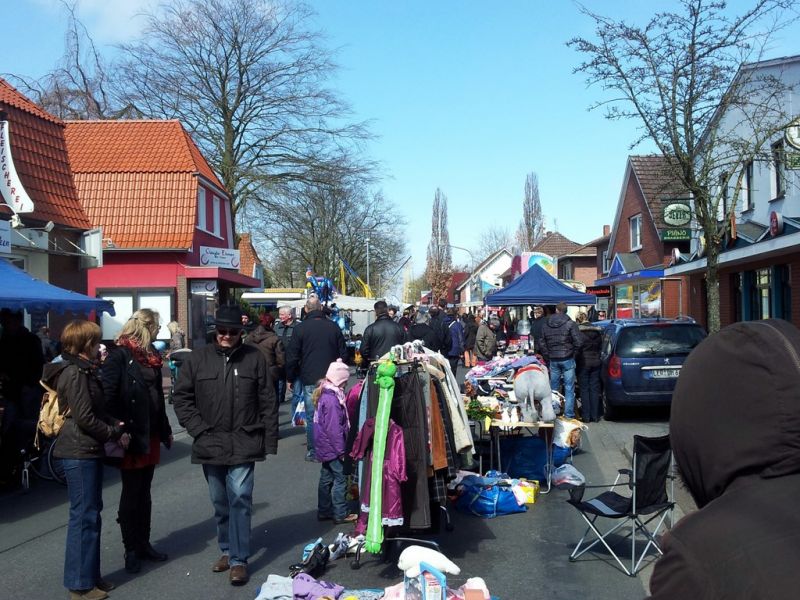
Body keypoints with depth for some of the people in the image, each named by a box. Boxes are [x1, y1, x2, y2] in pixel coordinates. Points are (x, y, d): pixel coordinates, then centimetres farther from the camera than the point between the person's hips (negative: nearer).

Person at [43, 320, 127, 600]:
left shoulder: (84, 371, 15)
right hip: (80, 452, -10)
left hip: (88, 451, 10)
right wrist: (116, 434, -11)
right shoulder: (75, 373, -17)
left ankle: (90, 576, 27)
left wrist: (115, 423, 4)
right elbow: (85, 418, -21)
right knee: (84, 516, -2)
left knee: (91, 513, 16)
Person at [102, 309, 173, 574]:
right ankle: (131, 550, 16)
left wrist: (165, 430, 19)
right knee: (132, 494, 4)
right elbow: (108, 397, -18)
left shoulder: (150, 356, 12)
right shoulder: (119, 356, -12)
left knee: (144, 492, 15)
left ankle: (143, 544, 26)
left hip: (150, 436, 7)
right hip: (131, 438, -7)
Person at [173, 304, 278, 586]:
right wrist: (198, 429, -6)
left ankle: (238, 559, 5)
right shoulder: (198, 358, 0)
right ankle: (227, 550, 32)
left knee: (240, 500, -5)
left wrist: (270, 441, -3)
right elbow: (182, 397, 4)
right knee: (220, 503, 15)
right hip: (210, 444, 3)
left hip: (243, 444, -2)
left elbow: (268, 403, -1)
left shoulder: (254, 358, -3)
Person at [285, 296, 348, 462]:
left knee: (311, 417, 3)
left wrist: (291, 378, 9)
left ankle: (312, 451, 6)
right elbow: (343, 353, 10)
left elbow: (292, 357, -3)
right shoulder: (333, 327, 4)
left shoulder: (300, 328, -5)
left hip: (310, 380, -3)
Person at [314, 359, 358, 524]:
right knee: (340, 479, 0)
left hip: (325, 447, 10)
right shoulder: (332, 399, -23)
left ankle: (324, 511, 26)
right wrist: (341, 450, -16)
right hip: (333, 448, -10)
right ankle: (340, 514, 7)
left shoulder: (324, 394, 7)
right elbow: (334, 428, -23)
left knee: (326, 478, 16)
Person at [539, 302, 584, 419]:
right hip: (567, 359, -4)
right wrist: (574, 353, 2)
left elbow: (543, 343, 10)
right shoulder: (570, 324, -10)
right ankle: (569, 414, 1)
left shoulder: (546, 325, 6)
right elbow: (578, 342, -13)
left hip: (553, 360, 4)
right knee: (569, 388, 1)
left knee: (553, 388, 12)